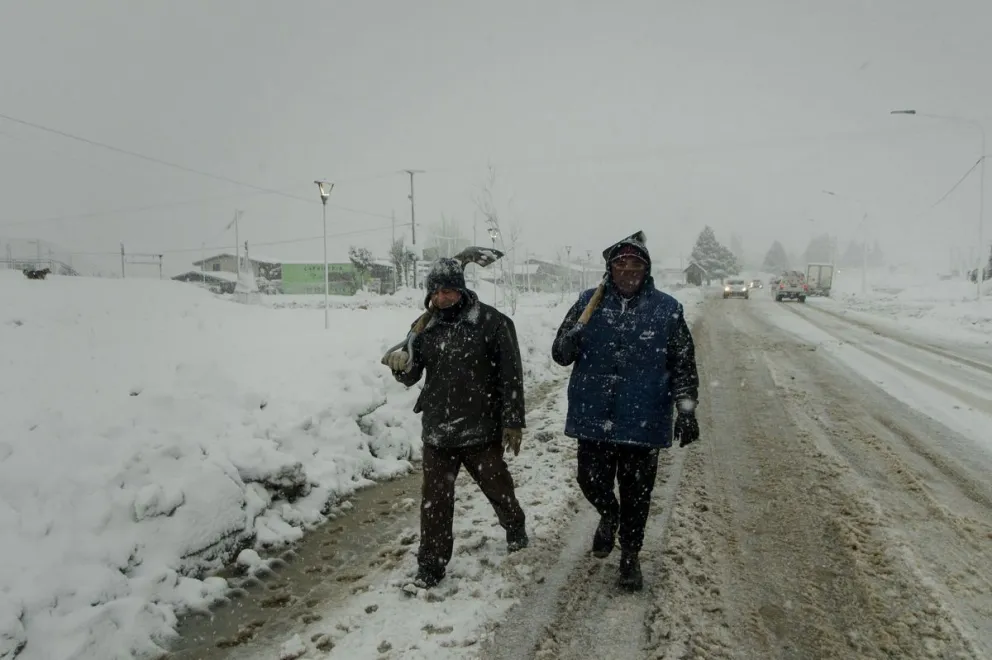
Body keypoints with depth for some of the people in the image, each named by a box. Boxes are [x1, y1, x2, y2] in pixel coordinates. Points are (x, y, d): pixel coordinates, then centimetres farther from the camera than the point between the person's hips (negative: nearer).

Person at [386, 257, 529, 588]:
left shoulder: (491, 322, -11)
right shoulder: (427, 328, 2)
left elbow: (511, 376, -9)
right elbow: (412, 376, 5)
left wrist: (514, 422, -10)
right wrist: (402, 365, -19)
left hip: (482, 430, -3)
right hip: (437, 430, 3)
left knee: (497, 487, 18)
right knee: (435, 499, 6)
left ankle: (515, 527, 47)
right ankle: (431, 563, 20)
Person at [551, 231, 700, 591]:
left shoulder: (667, 308, -3)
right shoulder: (589, 302, 0)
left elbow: (684, 365, 3)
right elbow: (560, 355, -1)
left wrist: (687, 410, -5)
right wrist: (570, 339, -24)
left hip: (644, 422, -1)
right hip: (594, 417, 1)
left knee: (636, 495, 11)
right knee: (592, 481, 8)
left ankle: (630, 555, 35)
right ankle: (608, 515, 44)